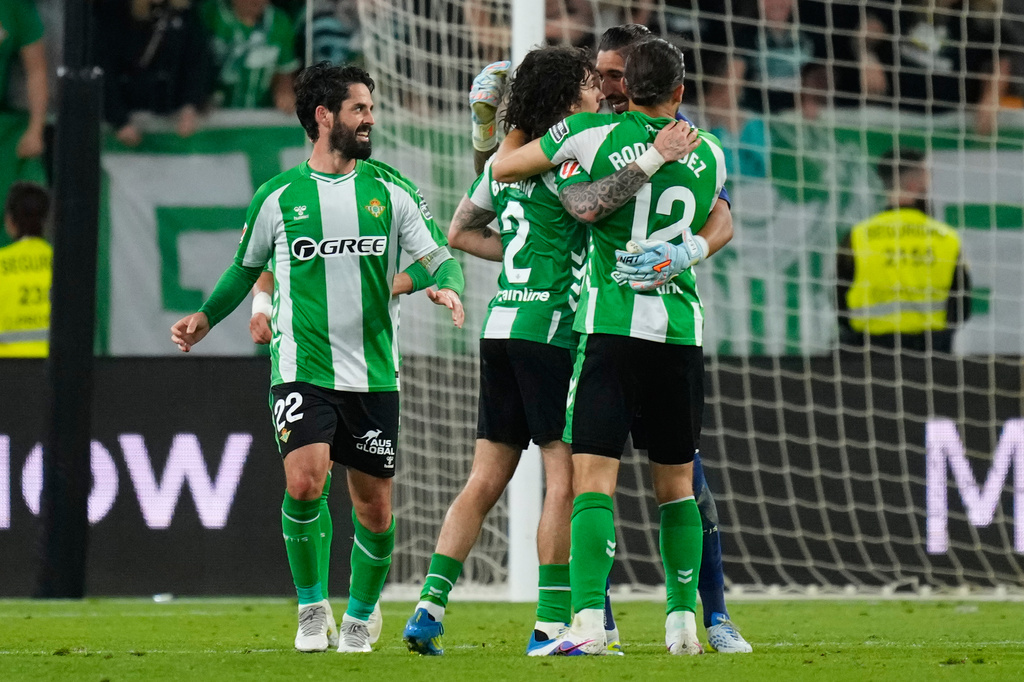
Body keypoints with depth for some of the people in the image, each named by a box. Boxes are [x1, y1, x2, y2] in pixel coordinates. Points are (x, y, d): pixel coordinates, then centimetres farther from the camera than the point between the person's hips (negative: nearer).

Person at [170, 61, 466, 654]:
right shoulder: (279, 197, 3)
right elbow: (247, 267, 19)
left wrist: (448, 286, -15)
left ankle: (360, 616, 28)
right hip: (302, 370, -2)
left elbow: (440, 256, 6)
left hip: (374, 375, 2)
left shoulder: (389, 191, 6)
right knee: (305, 482, -22)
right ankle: (313, 608, -2)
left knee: (375, 510, 5)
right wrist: (206, 317, 13)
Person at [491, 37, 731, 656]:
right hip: (682, 328, 3)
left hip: (612, 326, -3)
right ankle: (683, 621, 13)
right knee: (677, 484, 13)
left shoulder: (594, 134, -2)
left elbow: (501, 169, 5)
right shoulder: (710, 153, 8)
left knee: (594, 477, -7)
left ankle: (590, 620, -20)